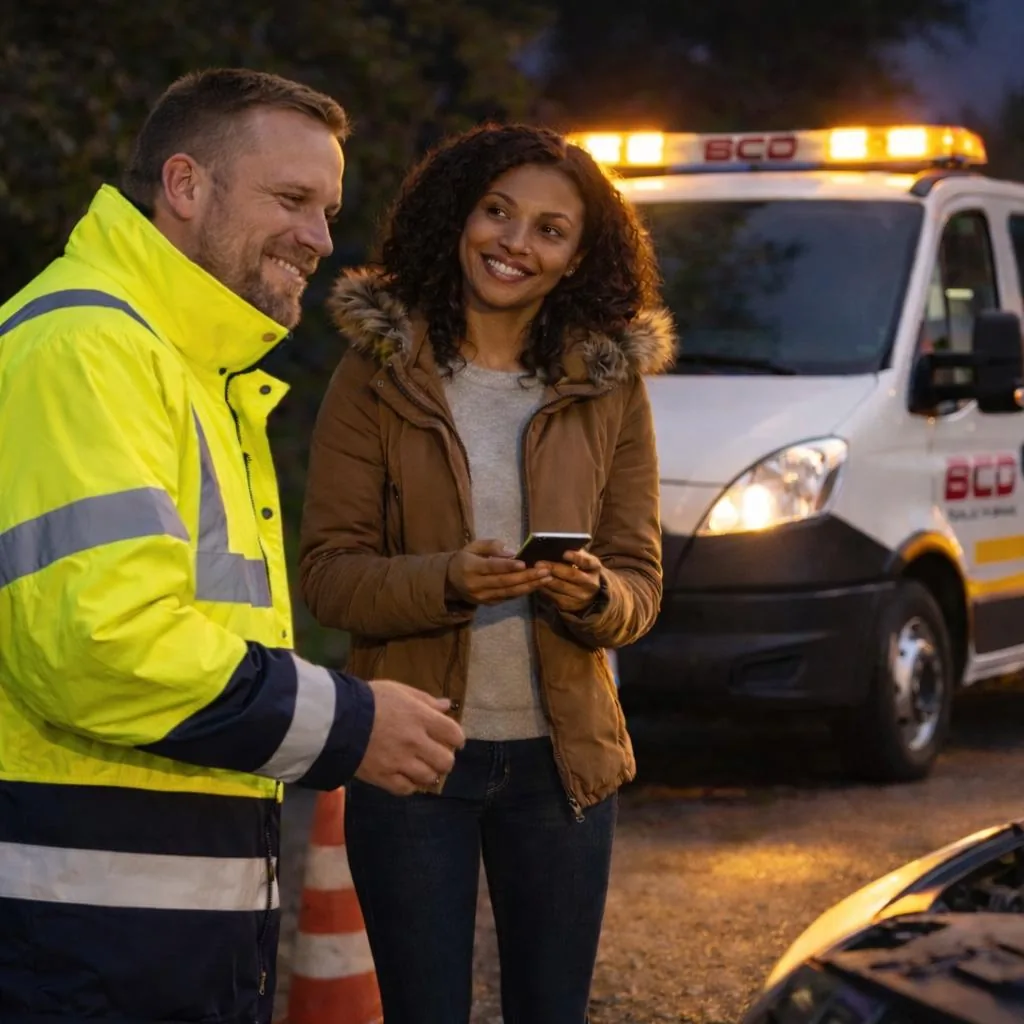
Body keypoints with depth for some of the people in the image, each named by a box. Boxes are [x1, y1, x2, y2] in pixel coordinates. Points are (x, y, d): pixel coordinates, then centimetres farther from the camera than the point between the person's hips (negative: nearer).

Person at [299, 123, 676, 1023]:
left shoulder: (610, 384, 4)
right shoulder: (378, 372, -2)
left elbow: (641, 584, 5)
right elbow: (328, 572, -5)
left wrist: (595, 596, -18)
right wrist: (445, 580, -23)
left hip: (559, 756, 2)